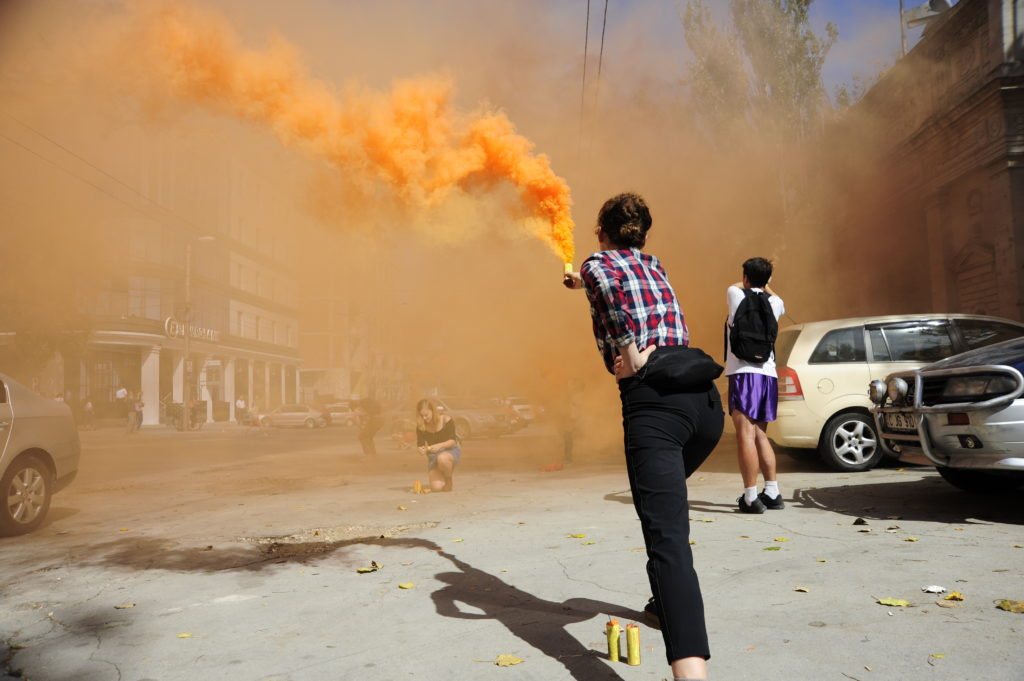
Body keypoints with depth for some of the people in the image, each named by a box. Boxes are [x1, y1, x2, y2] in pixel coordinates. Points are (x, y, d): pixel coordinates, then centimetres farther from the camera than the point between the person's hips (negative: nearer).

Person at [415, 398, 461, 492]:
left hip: (450, 450, -3)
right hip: (433, 455, 3)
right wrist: (422, 450, -27)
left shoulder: (446, 420, -14)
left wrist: (439, 446, -33)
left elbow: (453, 441, -16)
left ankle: (448, 479, -9)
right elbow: (420, 445, -2)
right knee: (436, 488, -16)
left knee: (442, 458, -41)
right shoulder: (421, 426, -6)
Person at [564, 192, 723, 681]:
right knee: (666, 502, 32)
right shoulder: (654, 266, 27)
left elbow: (609, 282, -19)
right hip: (704, 397, 7)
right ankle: (671, 602, 42)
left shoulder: (599, 262, 8)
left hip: (653, 402, -7)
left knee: (667, 539, -18)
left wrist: (630, 356, -14)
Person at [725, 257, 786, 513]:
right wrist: (764, 284, 53)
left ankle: (751, 498, -12)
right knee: (760, 435, 15)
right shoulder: (774, 303, 13)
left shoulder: (738, 295, 1)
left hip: (744, 373, -6)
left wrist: (748, 281, 42)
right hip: (769, 375, 6)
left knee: (745, 435, -9)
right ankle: (772, 494, 16)